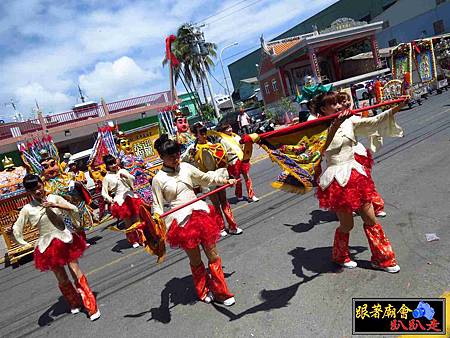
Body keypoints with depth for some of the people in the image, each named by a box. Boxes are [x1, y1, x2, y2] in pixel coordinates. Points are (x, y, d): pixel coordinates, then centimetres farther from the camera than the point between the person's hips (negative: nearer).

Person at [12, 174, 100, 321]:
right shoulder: (27, 209, -5)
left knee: (77, 273, -1)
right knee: (62, 279, 12)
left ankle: (92, 307, 7)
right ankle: (75, 303, 35)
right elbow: (16, 230, 5)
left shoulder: (54, 198, -4)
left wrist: (55, 205, -20)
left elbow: (74, 210, -9)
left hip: (66, 241, -1)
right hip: (48, 247, 1)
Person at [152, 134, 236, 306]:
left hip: (200, 213, 3)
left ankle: (220, 292, 25)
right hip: (182, 220, -3)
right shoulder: (158, 179, -5)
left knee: (213, 255, 8)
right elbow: (157, 205, -2)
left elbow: (206, 178, 17)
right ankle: (204, 292, 35)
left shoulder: (186, 167, 4)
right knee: (195, 260, 12)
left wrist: (225, 180, 11)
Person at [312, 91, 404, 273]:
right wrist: (336, 124, -42)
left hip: (355, 175, 5)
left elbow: (374, 121, -2)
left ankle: (382, 258, 33)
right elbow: (322, 146, -29)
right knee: (347, 224, 9)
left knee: (371, 220, 13)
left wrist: (397, 107, -13)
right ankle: (340, 256, 37)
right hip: (336, 181, -5)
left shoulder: (349, 121, 5)